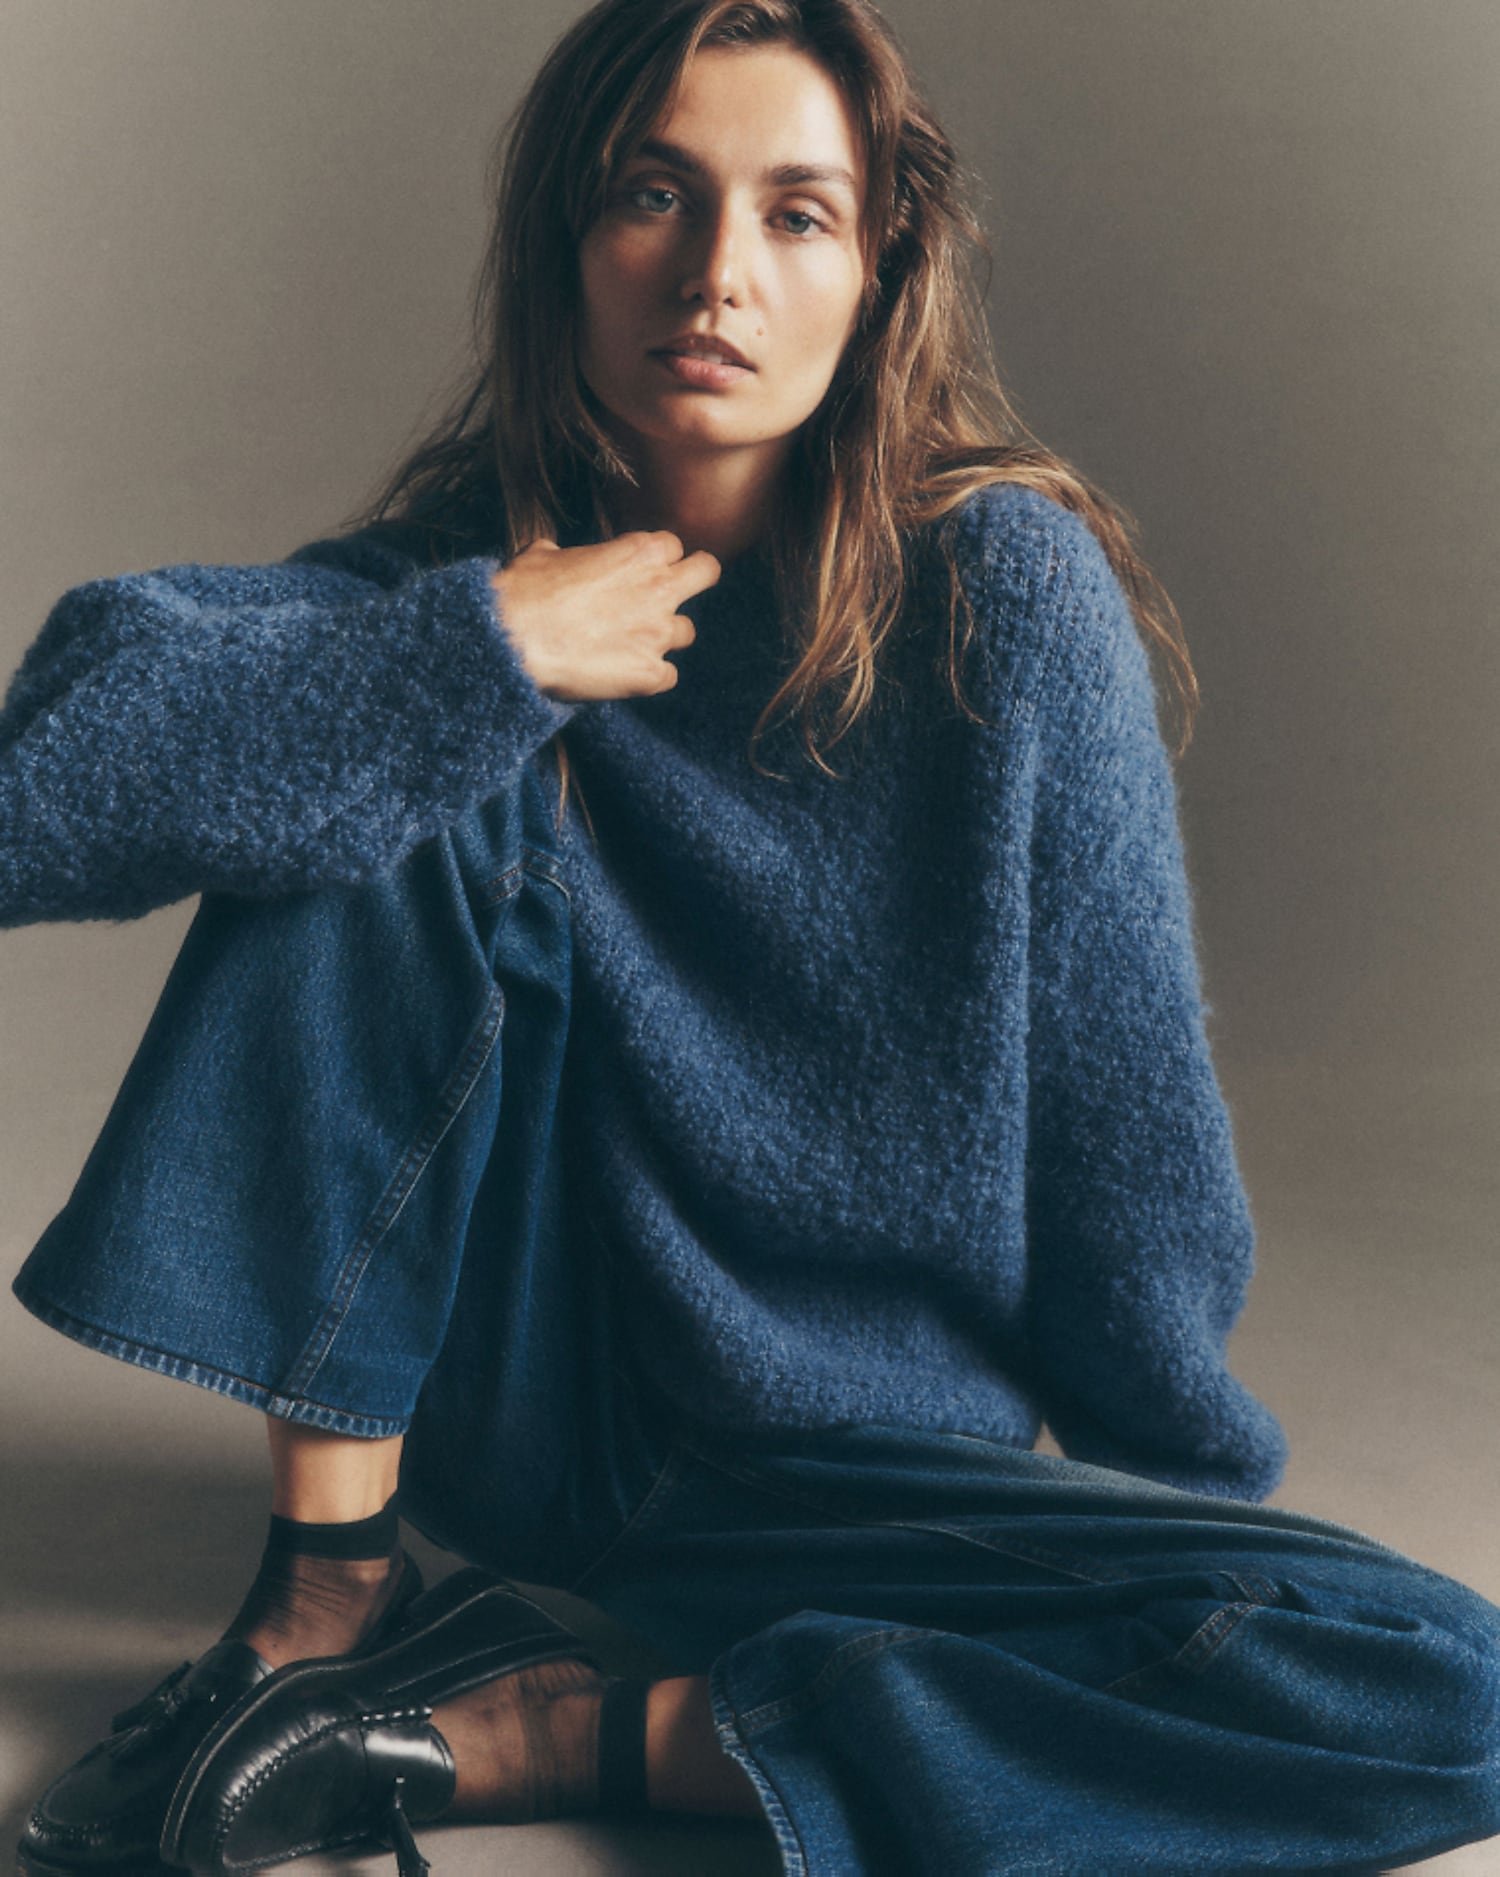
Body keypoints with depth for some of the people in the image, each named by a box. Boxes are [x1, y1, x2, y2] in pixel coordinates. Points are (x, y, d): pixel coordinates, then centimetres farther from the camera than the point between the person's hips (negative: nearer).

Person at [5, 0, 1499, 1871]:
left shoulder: (1006, 587, -12)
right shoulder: (461, 578, -6)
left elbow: (1124, 1099, -7)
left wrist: (1181, 1501, 0)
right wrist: (483, 653, -25)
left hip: (871, 1460, 0)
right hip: (509, 1390, 1)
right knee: (365, 812, -20)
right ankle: (329, 1594, -12)